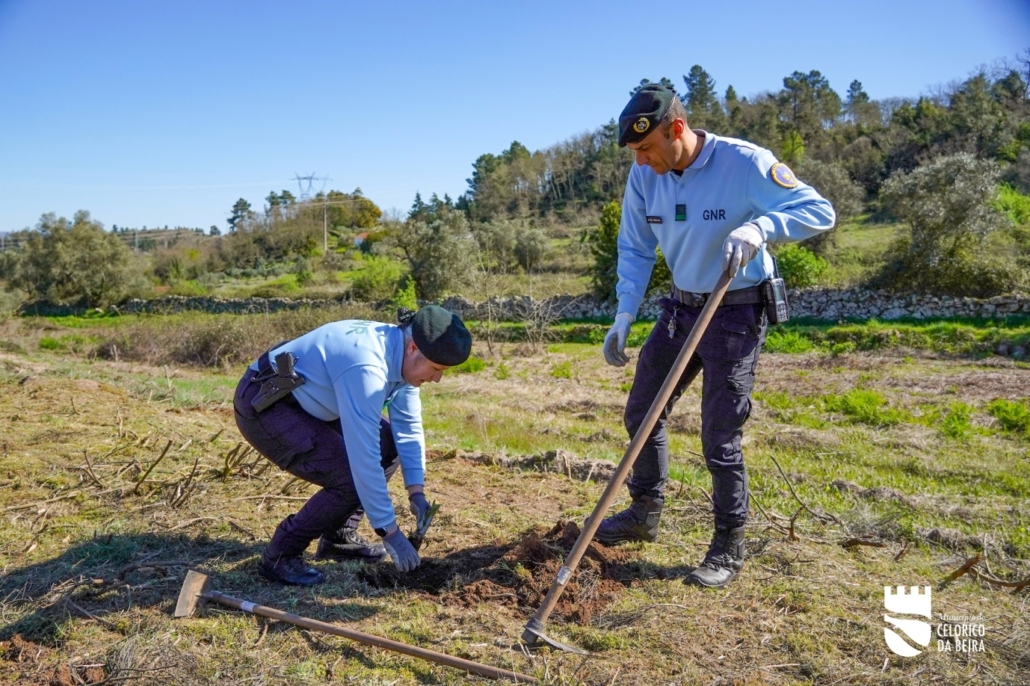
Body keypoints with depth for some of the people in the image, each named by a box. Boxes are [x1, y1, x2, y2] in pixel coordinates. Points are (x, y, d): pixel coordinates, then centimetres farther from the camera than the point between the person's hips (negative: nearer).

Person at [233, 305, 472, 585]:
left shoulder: (399, 354, -5)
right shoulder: (366, 368, -33)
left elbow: (408, 426, 4)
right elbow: (364, 458, -32)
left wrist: (416, 492, -4)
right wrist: (389, 531, -24)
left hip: (305, 400, 10)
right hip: (263, 406, -10)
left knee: (389, 444, 5)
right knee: (350, 480, -20)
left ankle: (338, 538, 15)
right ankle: (279, 556, -2)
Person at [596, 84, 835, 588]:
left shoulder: (744, 163, -20)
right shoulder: (644, 176, -5)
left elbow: (819, 211, -18)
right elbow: (635, 249, 3)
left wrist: (758, 227, -37)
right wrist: (624, 316, -8)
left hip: (736, 312, -6)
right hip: (681, 307, 6)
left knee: (720, 438, -4)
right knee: (642, 412, 13)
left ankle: (729, 547, 17)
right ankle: (644, 513, 34)